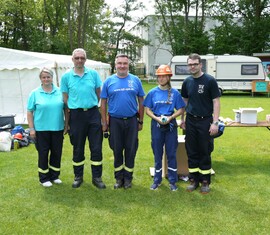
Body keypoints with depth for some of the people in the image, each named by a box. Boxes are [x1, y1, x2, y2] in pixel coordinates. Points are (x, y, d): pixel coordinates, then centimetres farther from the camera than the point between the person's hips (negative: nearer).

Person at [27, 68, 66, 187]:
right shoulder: (35, 93, -2)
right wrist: (31, 129, -6)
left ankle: (54, 176, 27)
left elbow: (66, 109, 9)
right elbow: (30, 112, -1)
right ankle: (44, 178, 21)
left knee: (57, 153, 10)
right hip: (41, 129, -2)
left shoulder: (60, 92, 3)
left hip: (58, 128, 2)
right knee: (43, 154, 7)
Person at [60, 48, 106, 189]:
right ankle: (78, 176, 26)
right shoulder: (66, 76, 1)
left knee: (96, 147, 3)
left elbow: (98, 93, 10)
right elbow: (65, 98, 4)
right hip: (76, 115, -1)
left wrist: (92, 105, 7)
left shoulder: (93, 73, 3)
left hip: (93, 114, 1)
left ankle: (97, 177, 17)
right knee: (78, 148, 10)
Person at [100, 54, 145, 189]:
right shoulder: (109, 81, 1)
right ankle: (119, 178, 25)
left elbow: (141, 102, 6)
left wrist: (141, 121, 3)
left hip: (132, 121, 0)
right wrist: (104, 122, -2)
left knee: (131, 150, 8)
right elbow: (103, 103, 2)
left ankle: (128, 178, 23)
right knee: (117, 150, 10)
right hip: (115, 121, 0)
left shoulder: (135, 80, 3)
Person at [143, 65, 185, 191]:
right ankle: (157, 180, 22)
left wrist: (171, 117, -15)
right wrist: (156, 118, -14)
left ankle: (172, 181, 17)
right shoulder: (153, 92, 1)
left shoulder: (175, 93, -1)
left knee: (171, 153, 5)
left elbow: (181, 109, 1)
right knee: (157, 153, 9)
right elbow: (147, 110, 3)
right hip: (156, 124, 1)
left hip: (170, 125, -1)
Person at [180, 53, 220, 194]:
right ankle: (194, 179, 22)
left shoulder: (210, 81, -7)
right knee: (191, 151, 9)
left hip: (205, 121, -4)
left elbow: (216, 102, -8)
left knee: (205, 152, 5)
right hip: (190, 121, 4)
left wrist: (215, 122, -14)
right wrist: (182, 119, 12)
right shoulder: (187, 82, 6)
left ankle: (205, 181, 18)